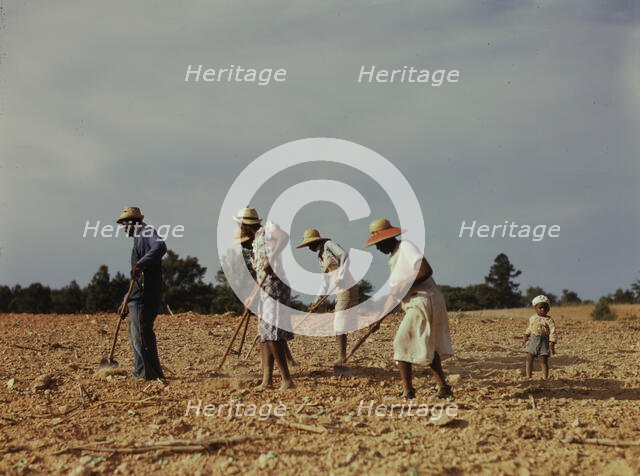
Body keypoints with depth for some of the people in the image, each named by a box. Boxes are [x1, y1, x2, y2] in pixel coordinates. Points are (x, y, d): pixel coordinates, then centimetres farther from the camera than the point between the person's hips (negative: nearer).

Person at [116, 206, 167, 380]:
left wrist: (140, 264, -36)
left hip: (144, 298, -11)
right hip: (138, 299, 11)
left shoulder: (146, 232, -3)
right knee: (136, 335, 16)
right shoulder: (139, 239, 26)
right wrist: (127, 304, 27)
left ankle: (148, 374, -8)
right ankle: (140, 373, 23)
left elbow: (160, 247, -28)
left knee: (142, 335, -10)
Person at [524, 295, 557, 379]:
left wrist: (552, 344, -18)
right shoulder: (532, 318, 8)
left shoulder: (549, 320, -8)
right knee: (529, 359, 1)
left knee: (544, 361, 0)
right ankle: (528, 376, 9)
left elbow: (552, 332, -12)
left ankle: (545, 378, 6)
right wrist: (526, 336, 22)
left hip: (544, 342, -4)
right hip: (533, 341, 4)